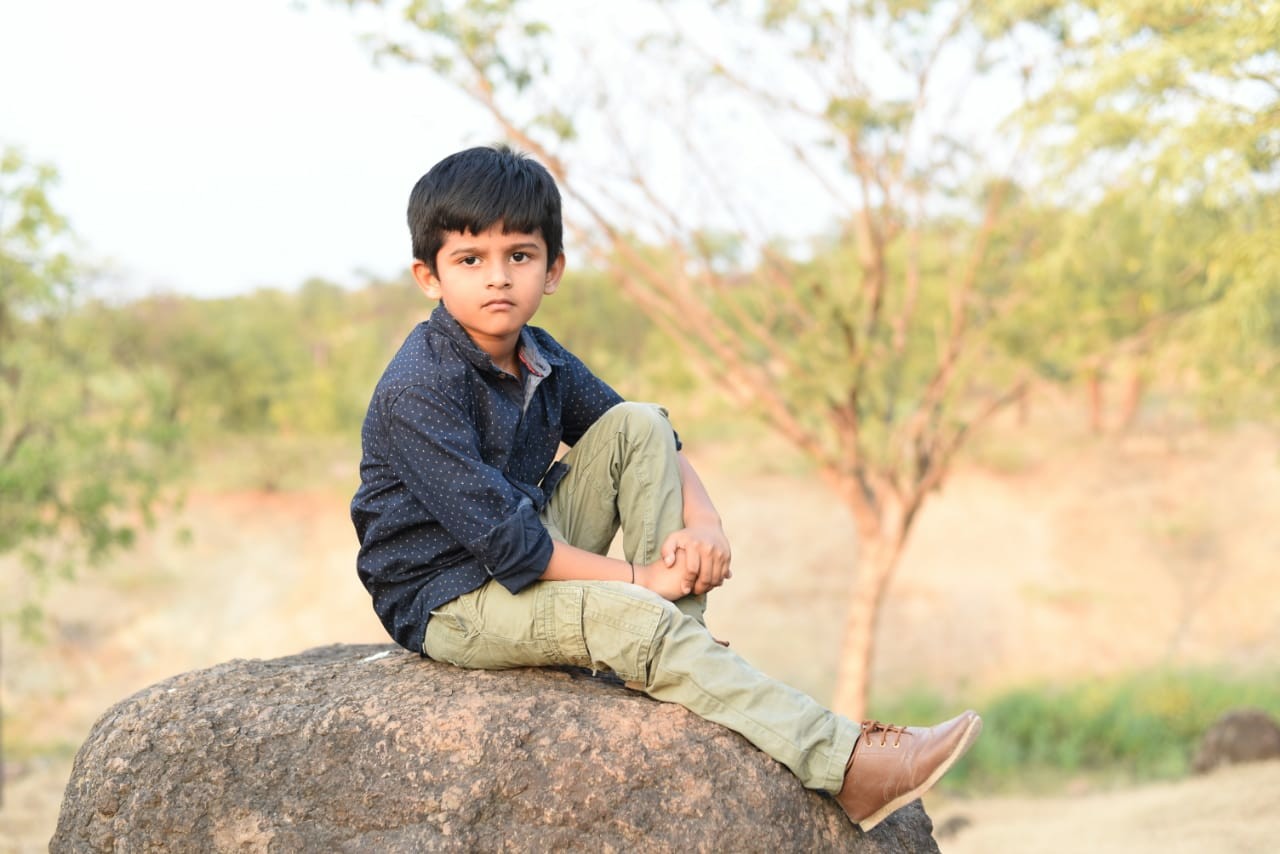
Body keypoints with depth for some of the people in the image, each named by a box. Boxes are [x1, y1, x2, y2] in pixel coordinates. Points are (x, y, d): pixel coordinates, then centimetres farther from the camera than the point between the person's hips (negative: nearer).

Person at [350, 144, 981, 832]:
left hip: (533, 557, 8)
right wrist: (636, 578, -22)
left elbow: (659, 444, 9)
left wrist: (703, 521, -12)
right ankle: (850, 770, -34)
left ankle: (683, 641, -10)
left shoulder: (540, 361, 4)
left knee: (638, 425, -3)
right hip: (447, 603, -8)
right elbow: (502, 539, -26)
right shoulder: (416, 393, -22)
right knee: (626, 616, -30)